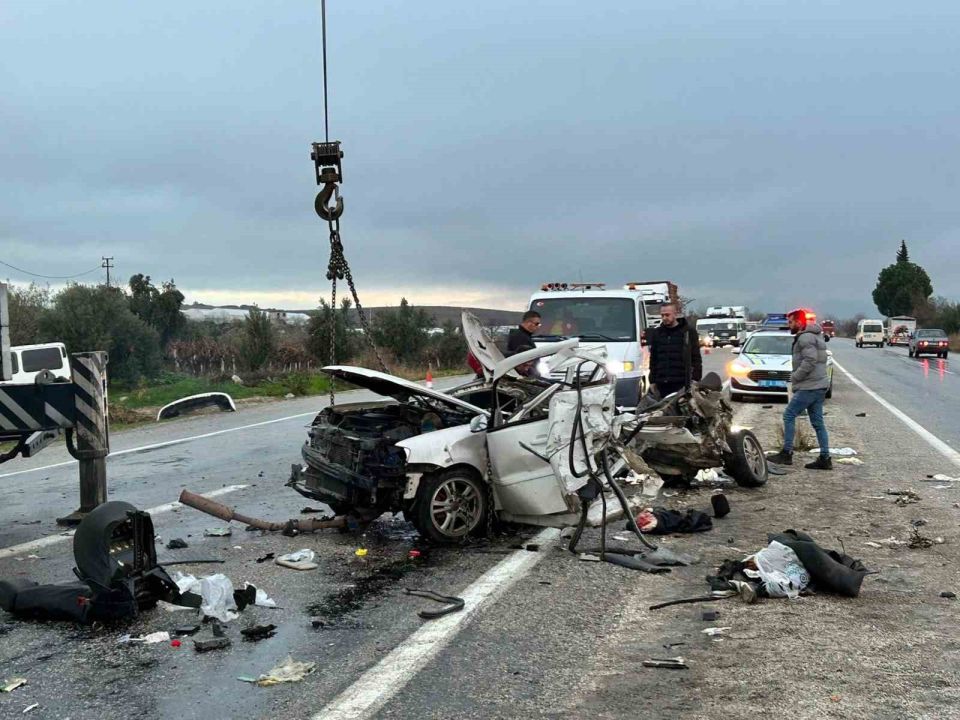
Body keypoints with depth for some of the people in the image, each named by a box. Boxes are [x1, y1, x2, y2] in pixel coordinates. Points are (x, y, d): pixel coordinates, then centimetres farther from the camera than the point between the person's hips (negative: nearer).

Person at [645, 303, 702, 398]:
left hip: (682, 383, -4)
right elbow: (653, 359, 18)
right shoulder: (657, 333, 14)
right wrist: (652, 381, 13)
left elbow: (696, 358, 1)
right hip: (662, 384, 4)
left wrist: (695, 380, -7)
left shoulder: (689, 331, 2)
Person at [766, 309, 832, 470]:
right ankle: (825, 458, 10)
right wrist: (796, 378, 13)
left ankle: (786, 453, -3)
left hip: (809, 387, -10)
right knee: (818, 422, 10)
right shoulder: (814, 336, 20)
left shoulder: (805, 337, -13)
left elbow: (810, 361, -23)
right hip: (819, 386, 10)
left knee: (789, 415, -4)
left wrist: (794, 377, -13)